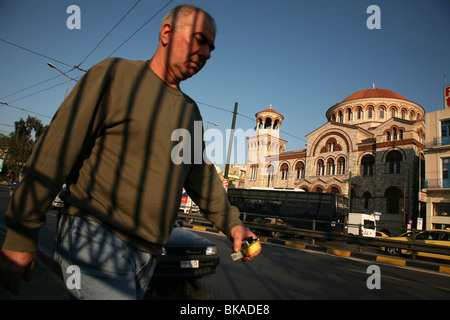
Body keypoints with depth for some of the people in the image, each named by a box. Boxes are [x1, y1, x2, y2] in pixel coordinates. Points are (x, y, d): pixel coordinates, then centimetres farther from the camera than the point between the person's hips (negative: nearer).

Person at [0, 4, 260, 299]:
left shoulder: (190, 112, 14)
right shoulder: (115, 74, -6)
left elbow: (202, 174, 15)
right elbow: (55, 153, -9)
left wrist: (231, 223, 5)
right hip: (96, 237, -6)